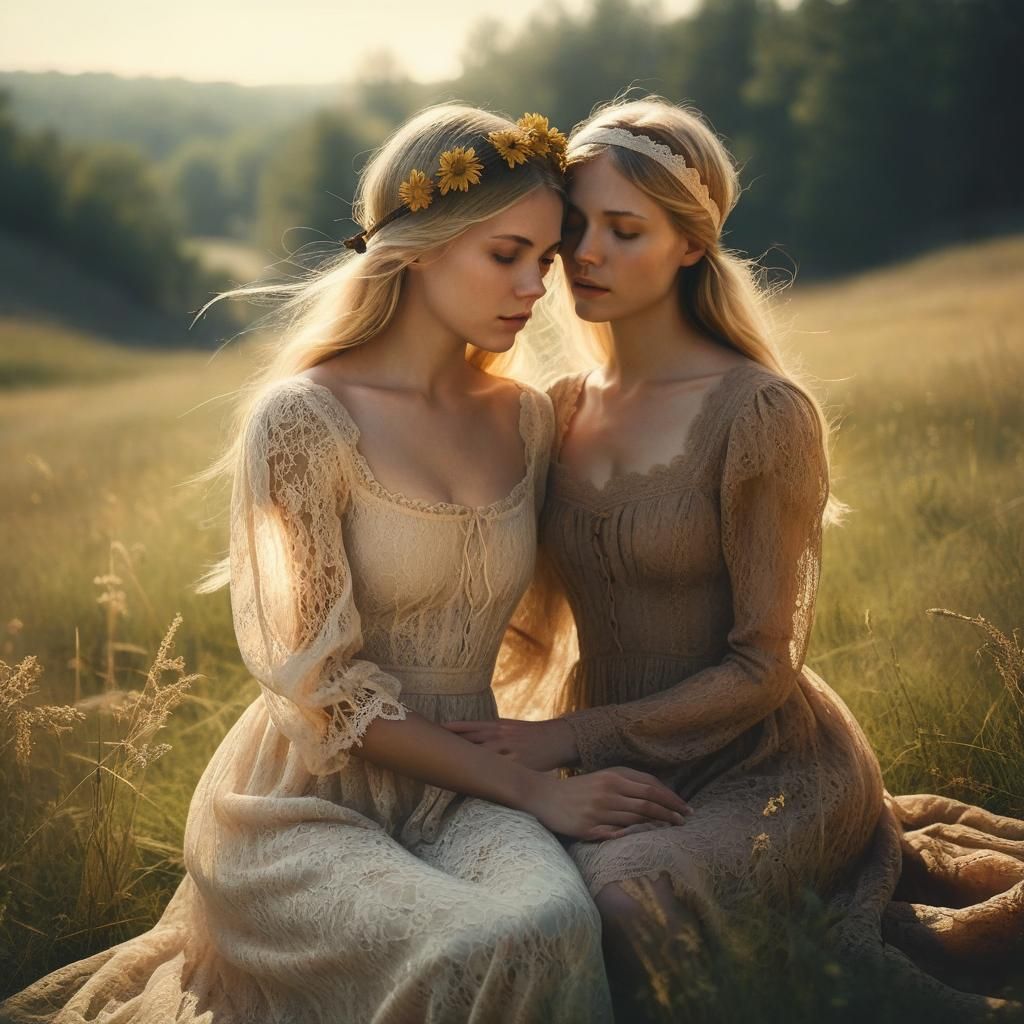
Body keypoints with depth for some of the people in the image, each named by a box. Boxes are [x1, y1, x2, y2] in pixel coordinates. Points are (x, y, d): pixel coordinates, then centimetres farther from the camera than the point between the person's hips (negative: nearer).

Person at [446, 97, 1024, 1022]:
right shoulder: (563, 409, 6)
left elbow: (764, 669, -13)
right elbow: (539, 620, 14)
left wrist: (570, 736, -16)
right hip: (624, 768, 8)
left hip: (767, 768, -8)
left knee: (618, 890, -35)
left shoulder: (759, 414, -15)